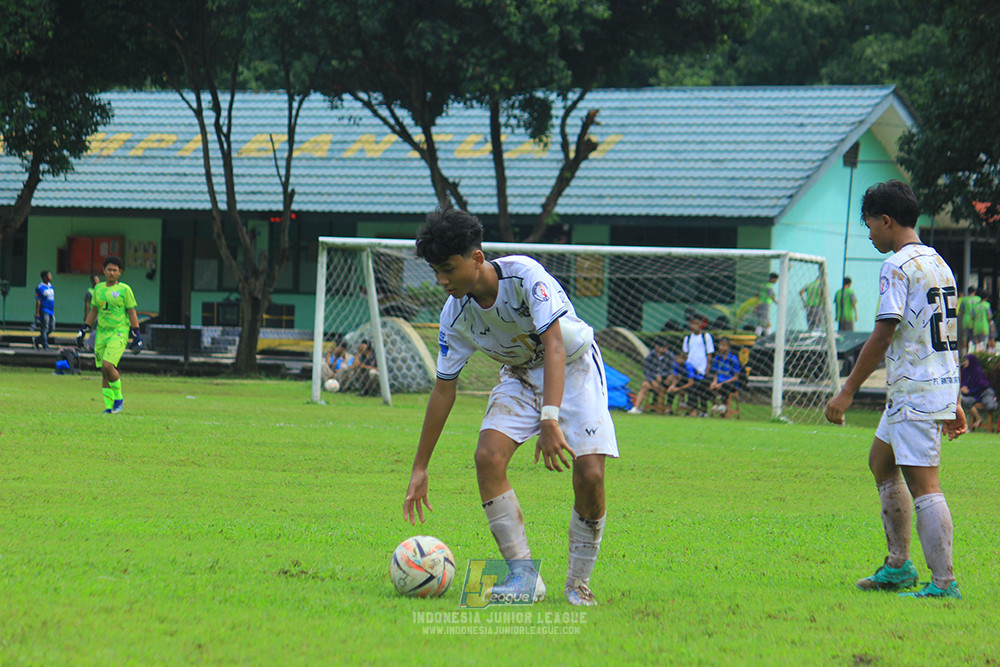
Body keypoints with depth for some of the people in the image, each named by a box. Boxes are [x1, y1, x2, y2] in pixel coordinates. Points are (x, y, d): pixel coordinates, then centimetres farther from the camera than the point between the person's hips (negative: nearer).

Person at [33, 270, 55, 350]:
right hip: (44, 311, -8)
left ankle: (36, 340, 20)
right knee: (44, 329, -5)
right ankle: (45, 346, -1)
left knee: (51, 328, 7)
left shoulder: (51, 286, 16)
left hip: (51, 312, 8)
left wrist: (54, 312, 22)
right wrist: (37, 313, -15)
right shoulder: (40, 288, -8)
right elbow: (38, 301, -11)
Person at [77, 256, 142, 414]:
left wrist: (137, 336, -4)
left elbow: (132, 314, -1)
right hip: (102, 333, 5)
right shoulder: (99, 289, 11)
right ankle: (109, 405, 9)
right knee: (104, 371, 3)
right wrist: (83, 331, 18)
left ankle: (118, 398, -1)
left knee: (108, 365, -20)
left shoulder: (124, 290, -3)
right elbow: (93, 312, 20)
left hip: (119, 333, -5)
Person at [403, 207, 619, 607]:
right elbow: (443, 390, -5)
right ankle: (524, 575, -17)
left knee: (589, 475, -20)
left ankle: (578, 583, 0)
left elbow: (554, 344, -38)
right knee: (488, 456, -21)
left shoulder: (525, 275, -30)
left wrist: (550, 420, -50)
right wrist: (420, 468, -4)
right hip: (521, 375, 4)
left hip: (572, 368, -4)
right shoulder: (455, 315, -14)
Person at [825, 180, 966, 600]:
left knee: (922, 484, -13)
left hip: (916, 392, -10)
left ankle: (944, 582, -19)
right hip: (943, 387, 10)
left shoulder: (898, 266, -12)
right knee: (881, 463, 22)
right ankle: (898, 566, 23)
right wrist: (955, 403, 23)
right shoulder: (938, 263, 17)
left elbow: (884, 334, -17)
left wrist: (848, 391, -13)